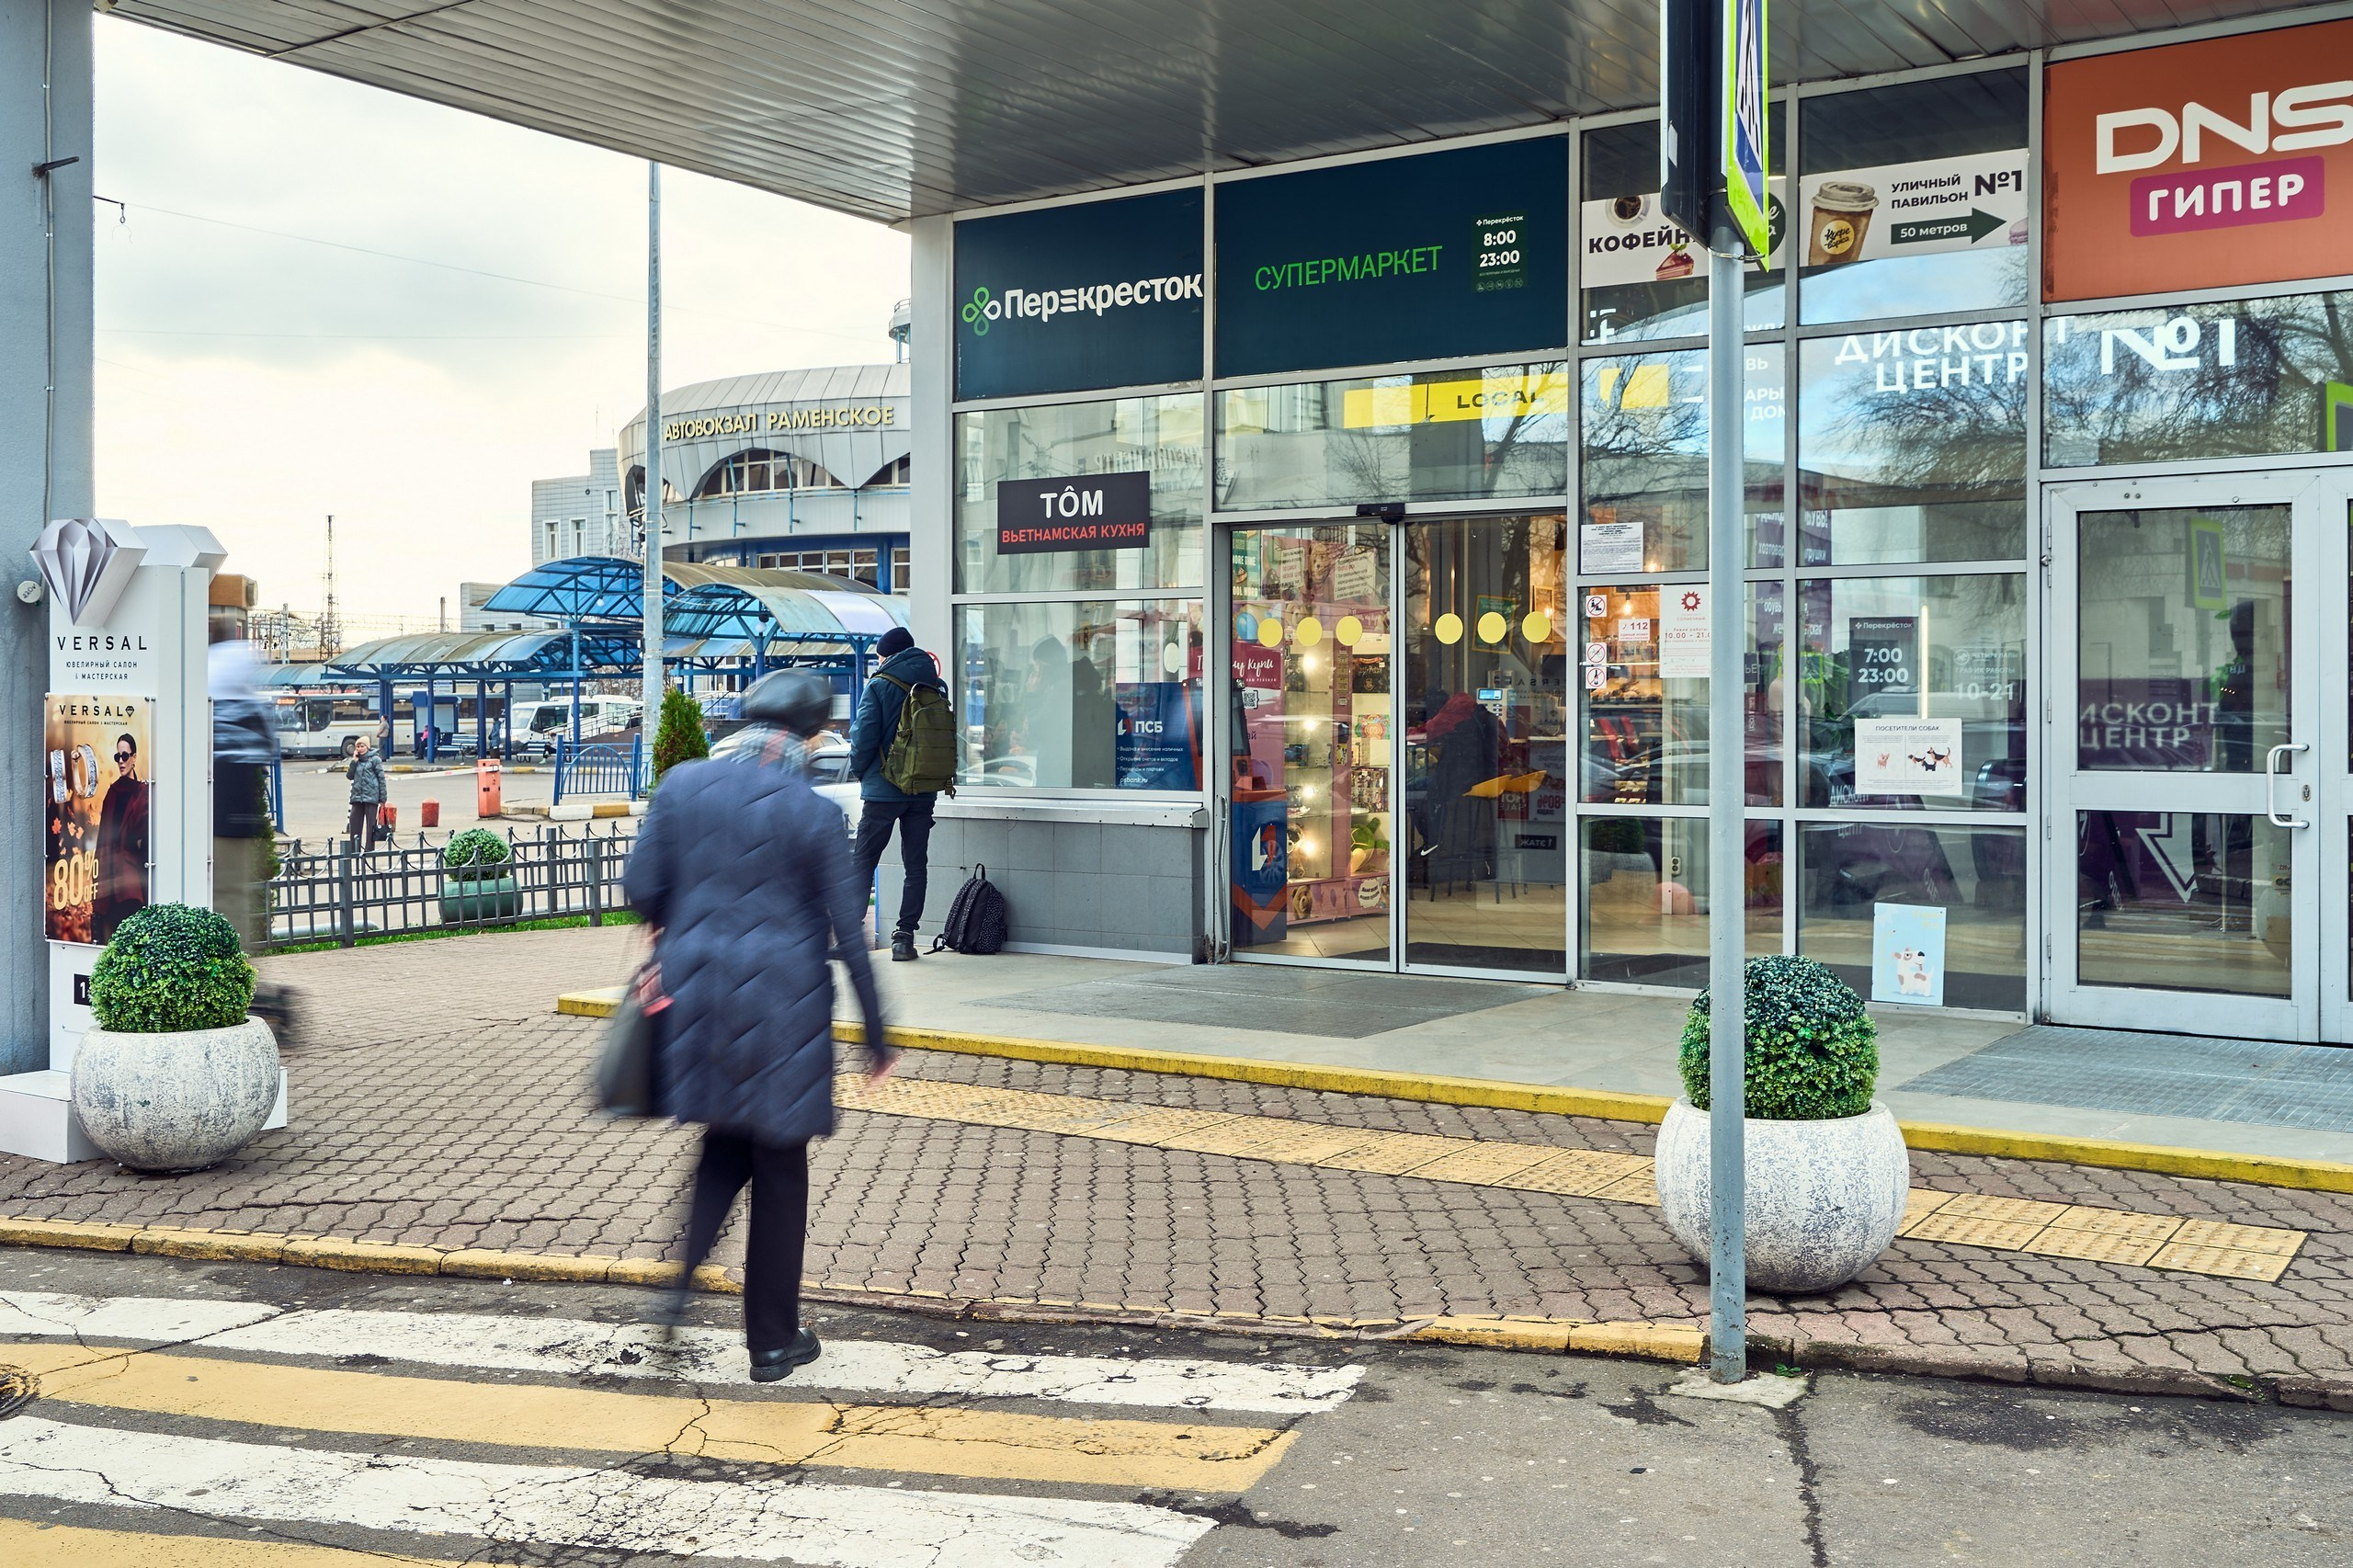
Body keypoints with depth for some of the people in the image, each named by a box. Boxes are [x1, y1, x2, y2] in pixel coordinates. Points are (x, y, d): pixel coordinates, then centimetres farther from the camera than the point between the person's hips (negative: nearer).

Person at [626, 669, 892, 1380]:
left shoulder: (683, 783, -2)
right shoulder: (814, 813, -12)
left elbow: (642, 886, 3)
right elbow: (848, 933, -8)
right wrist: (876, 1035, 0)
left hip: (699, 991, 4)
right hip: (783, 1001, -4)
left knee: (725, 1141, 24)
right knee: (780, 1166, 9)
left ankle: (682, 1278, 5)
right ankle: (773, 1342, 19)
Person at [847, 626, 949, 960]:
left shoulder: (879, 686, -7)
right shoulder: (937, 687, 6)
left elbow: (864, 735, -11)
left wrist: (858, 771, 5)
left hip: (883, 790, -4)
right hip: (924, 792, 4)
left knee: (864, 861, 4)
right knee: (916, 864, 7)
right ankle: (905, 936, 5)